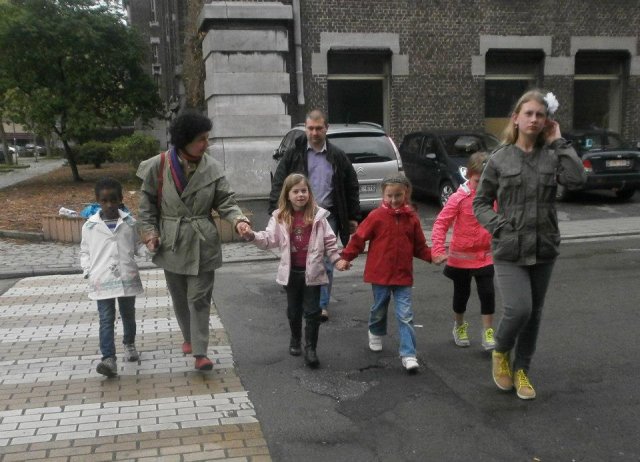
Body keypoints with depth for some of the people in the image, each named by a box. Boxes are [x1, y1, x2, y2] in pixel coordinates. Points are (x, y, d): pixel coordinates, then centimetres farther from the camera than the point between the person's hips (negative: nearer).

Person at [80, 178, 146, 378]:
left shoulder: (129, 223, 3)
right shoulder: (90, 226, 1)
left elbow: (137, 246, 11)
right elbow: (85, 251, 9)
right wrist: (87, 270, -5)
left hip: (127, 278, 2)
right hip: (102, 281, -1)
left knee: (128, 315, 17)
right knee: (106, 320, -6)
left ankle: (129, 344, 41)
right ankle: (109, 359, -10)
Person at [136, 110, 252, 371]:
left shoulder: (212, 168, -5)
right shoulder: (159, 166, -8)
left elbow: (225, 201, -4)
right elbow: (147, 202, 2)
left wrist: (238, 220, -22)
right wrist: (150, 231, -5)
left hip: (202, 244, -1)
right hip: (171, 244, 1)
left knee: (199, 298, -3)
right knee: (179, 298, 16)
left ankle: (200, 353, 2)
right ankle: (189, 337, 40)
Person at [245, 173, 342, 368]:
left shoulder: (317, 215, -3)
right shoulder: (280, 217, -2)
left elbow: (329, 241, 2)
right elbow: (269, 239, -8)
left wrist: (336, 259, -3)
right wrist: (253, 236, -24)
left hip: (312, 271, -1)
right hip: (291, 271, 2)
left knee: (312, 311, 0)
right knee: (294, 309, 17)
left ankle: (310, 348, 8)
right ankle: (295, 339, 39)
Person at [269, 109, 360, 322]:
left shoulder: (338, 157, 8)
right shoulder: (294, 154, 4)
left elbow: (352, 188, 12)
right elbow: (278, 184, 1)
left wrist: (353, 217, 9)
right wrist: (277, 213, -10)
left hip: (328, 217, 1)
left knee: (326, 263, 3)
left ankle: (322, 304, 14)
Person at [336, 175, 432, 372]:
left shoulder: (412, 217, 1)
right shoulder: (376, 216, -7)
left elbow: (419, 246, 7)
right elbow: (359, 237, -4)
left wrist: (433, 256, -7)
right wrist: (346, 257, -6)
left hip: (403, 275, 1)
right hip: (380, 273, -1)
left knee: (405, 315, -4)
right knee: (379, 309, 18)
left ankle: (408, 354, -1)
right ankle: (375, 334, 48)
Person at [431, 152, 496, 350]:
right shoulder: (459, 198, -15)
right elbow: (441, 223, -16)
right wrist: (438, 250, -22)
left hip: (485, 256, 2)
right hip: (461, 256, -2)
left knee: (488, 293, -1)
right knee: (461, 293, 14)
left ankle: (488, 332, 14)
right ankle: (459, 326, 36)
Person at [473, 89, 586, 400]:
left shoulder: (552, 156, 2)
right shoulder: (500, 159, -1)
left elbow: (576, 179, -18)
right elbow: (480, 202, 4)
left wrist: (558, 142, -11)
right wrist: (499, 225, -12)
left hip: (543, 250, 3)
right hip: (509, 250, -2)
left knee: (534, 314, 11)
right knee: (519, 310, -14)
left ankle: (521, 370, 29)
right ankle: (500, 353, 17)